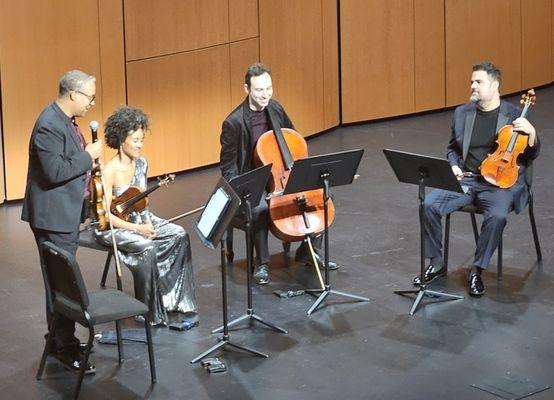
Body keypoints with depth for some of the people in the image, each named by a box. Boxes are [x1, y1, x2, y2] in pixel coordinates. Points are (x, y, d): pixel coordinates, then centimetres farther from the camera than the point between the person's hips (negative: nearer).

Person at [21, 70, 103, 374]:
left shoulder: (65, 121, 11)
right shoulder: (49, 126, -21)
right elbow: (55, 171, -27)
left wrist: (89, 159, 6)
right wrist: (88, 156, -19)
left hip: (67, 213, 10)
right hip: (53, 215, -10)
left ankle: (61, 338, 25)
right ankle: (63, 346, 0)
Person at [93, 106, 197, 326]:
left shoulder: (141, 164, 3)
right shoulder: (108, 172, -19)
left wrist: (148, 221, -5)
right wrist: (138, 229, -23)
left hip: (139, 219, 7)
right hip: (113, 227, -7)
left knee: (179, 235, -15)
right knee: (147, 248, -33)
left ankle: (177, 299, -8)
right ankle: (150, 312, -18)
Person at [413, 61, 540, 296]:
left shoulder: (514, 115, 1)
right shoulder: (462, 113, 12)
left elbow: (530, 155, 4)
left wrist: (531, 133, -16)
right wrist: (454, 166, 2)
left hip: (500, 183, -4)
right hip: (465, 179, 4)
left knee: (496, 216, -35)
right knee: (429, 205, -21)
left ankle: (476, 270, -15)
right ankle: (436, 264, -3)